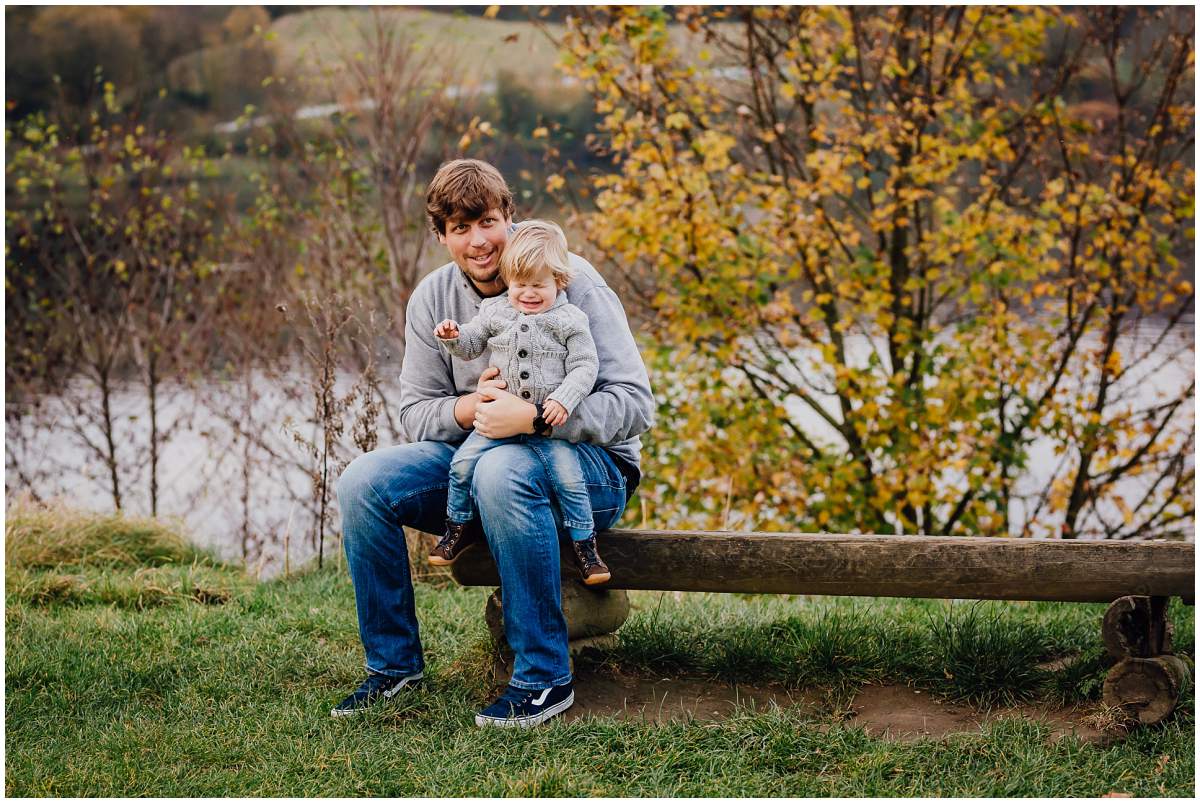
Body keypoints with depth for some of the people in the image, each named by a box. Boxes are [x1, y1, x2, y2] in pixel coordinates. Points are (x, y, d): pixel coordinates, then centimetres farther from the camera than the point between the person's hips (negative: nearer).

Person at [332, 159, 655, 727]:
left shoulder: (570, 282, -13)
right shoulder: (432, 299, 2)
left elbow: (634, 403, -19)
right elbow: (415, 414, 5)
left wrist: (528, 417, -30)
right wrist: (470, 407, -17)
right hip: (474, 456, 5)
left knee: (501, 471, -39)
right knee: (362, 482, -17)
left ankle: (544, 679, -28)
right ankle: (393, 662, 0)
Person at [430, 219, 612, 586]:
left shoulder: (570, 320, -4)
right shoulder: (494, 311, 6)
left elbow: (585, 366, -6)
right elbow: (470, 346, 17)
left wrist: (564, 398, -20)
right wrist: (452, 337, -6)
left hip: (549, 421, -3)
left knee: (568, 476, -16)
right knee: (463, 462, -11)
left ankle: (585, 547, 0)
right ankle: (456, 530, 8)